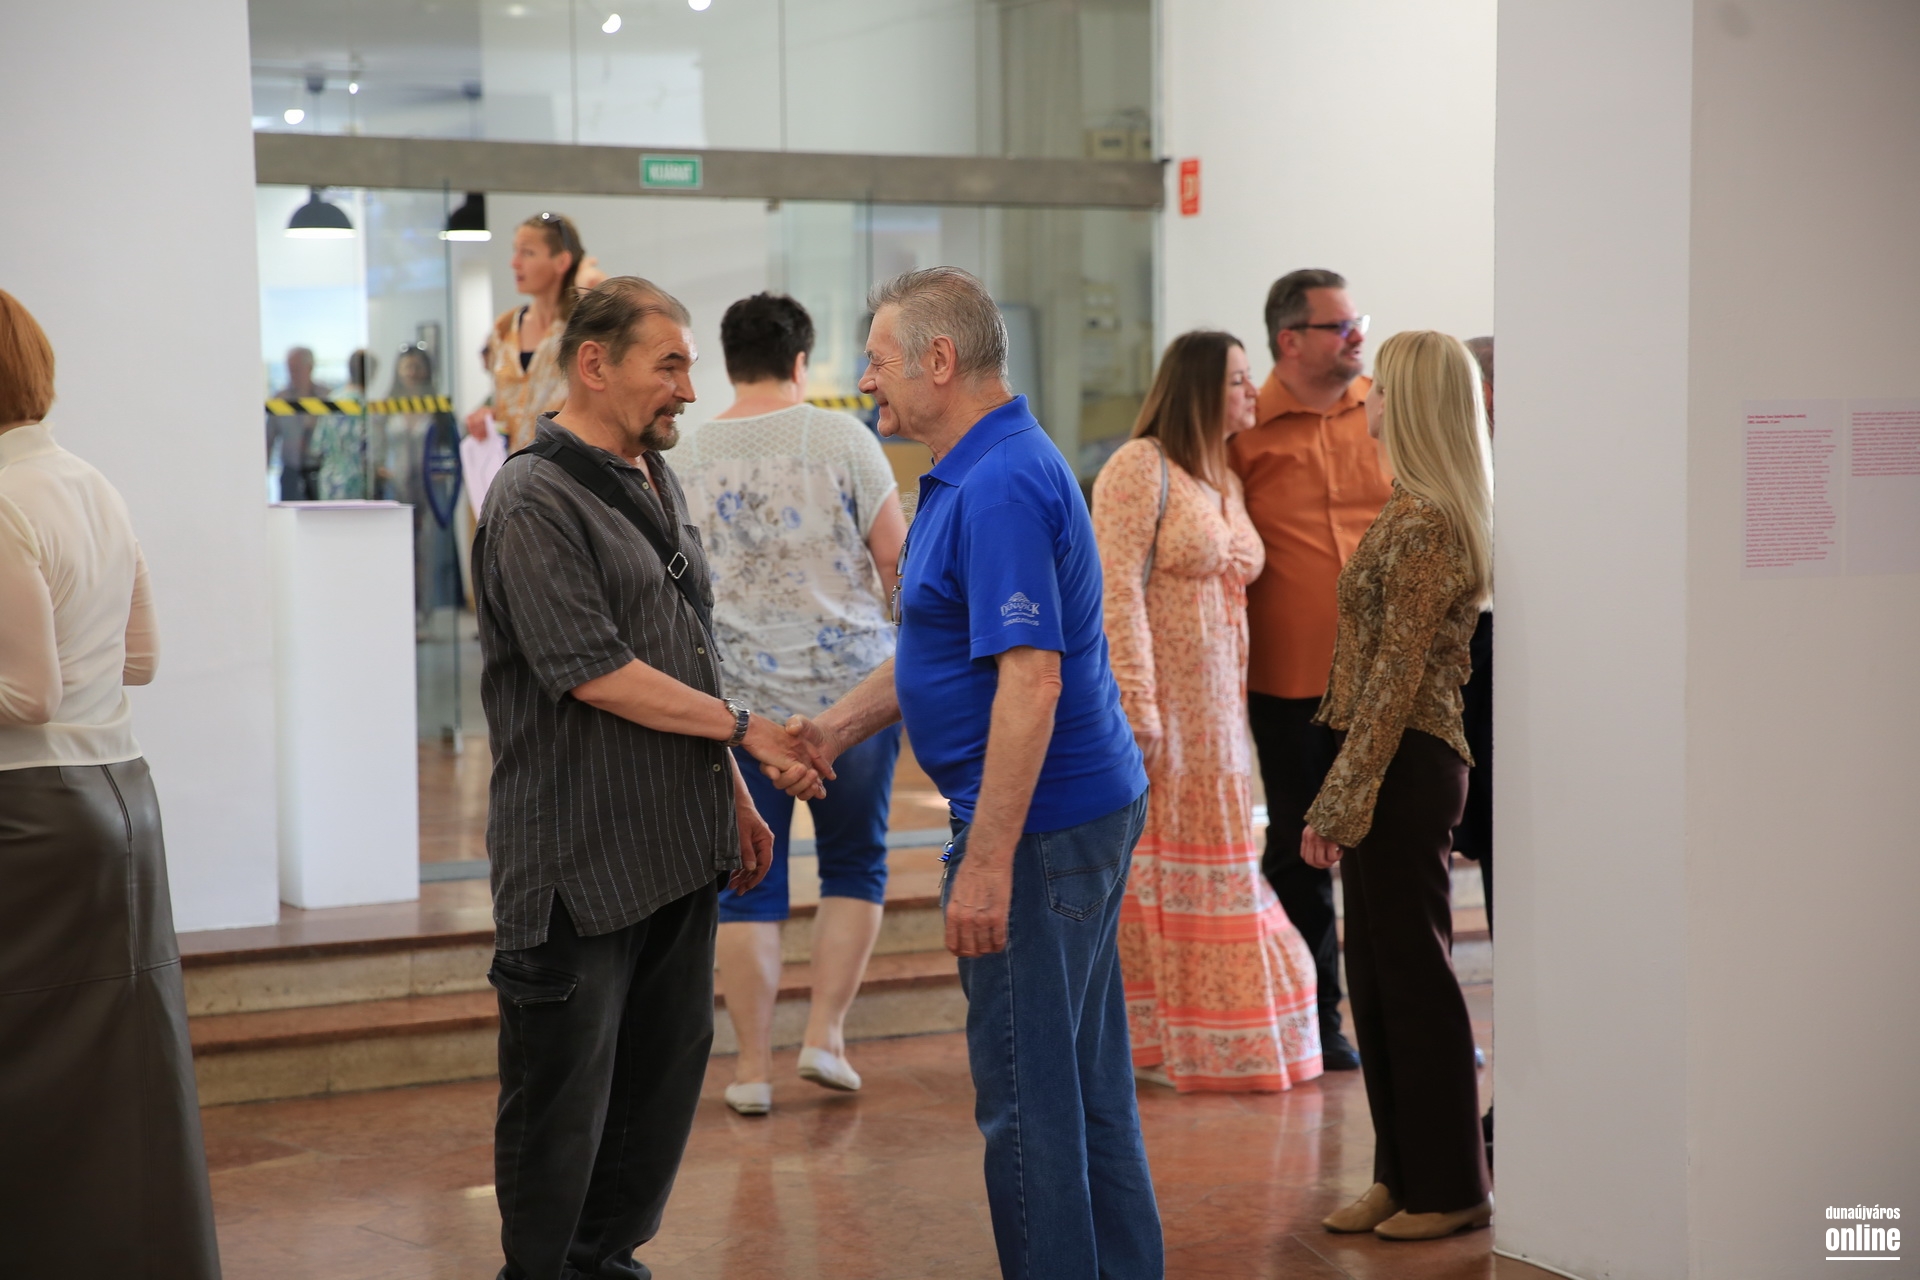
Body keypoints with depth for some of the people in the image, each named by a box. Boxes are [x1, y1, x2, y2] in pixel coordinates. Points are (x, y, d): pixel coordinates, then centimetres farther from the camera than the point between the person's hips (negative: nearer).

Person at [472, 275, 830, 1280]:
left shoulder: (656, 483, 15)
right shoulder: (536, 499, -13)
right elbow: (596, 672, -19)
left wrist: (732, 796, 19)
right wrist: (748, 729, -13)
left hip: (677, 841, 9)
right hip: (581, 856, -8)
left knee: (668, 1065, 14)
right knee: (563, 1088, 1)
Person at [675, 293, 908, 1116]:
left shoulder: (685, 458, 2)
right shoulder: (843, 440, -6)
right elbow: (897, 559, -4)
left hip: (735, 698, 2)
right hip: (849, 684, -2)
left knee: (748, 884, 8)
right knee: (854, 865, 15)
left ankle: (753, 1066, 10)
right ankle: (826, 1034, 9)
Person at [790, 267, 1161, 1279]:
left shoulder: (1000, 489, -20)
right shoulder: (975, 474, 14)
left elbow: (1029, 681, -27)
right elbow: (943, 650, 24)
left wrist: (988, 863, -27)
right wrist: (835, 728, 16)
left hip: (1039, 824, -11)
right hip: (1092, 810, 11)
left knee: (1027, 1090, -2)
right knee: (1088, 1077, 17)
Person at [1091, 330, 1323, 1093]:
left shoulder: (1226, 480, 16)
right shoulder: (1141, 468, -11)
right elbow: (1118, 588, -17)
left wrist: (1236, 703, 11)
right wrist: (1136, 705, -23)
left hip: (1215, 708, 8)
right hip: (1158, 703, -8)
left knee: (1210, 869, 12)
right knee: (1150, 867, -3)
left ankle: (1212, 1036, 21)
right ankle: (1147, 1038, 5)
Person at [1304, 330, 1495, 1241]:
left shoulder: (1426, 527, -17)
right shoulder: (1415, 515, 13)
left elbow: (1395, 677, -19)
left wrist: (1339, 805, -18)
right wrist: (1341, 799, 18)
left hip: (1405, 768, -10)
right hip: (1395, 765, 10)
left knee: (1413, 975, 0)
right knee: (1378, 974, 14)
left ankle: (1450, 1188, 11)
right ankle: (1403, 1174, 23)